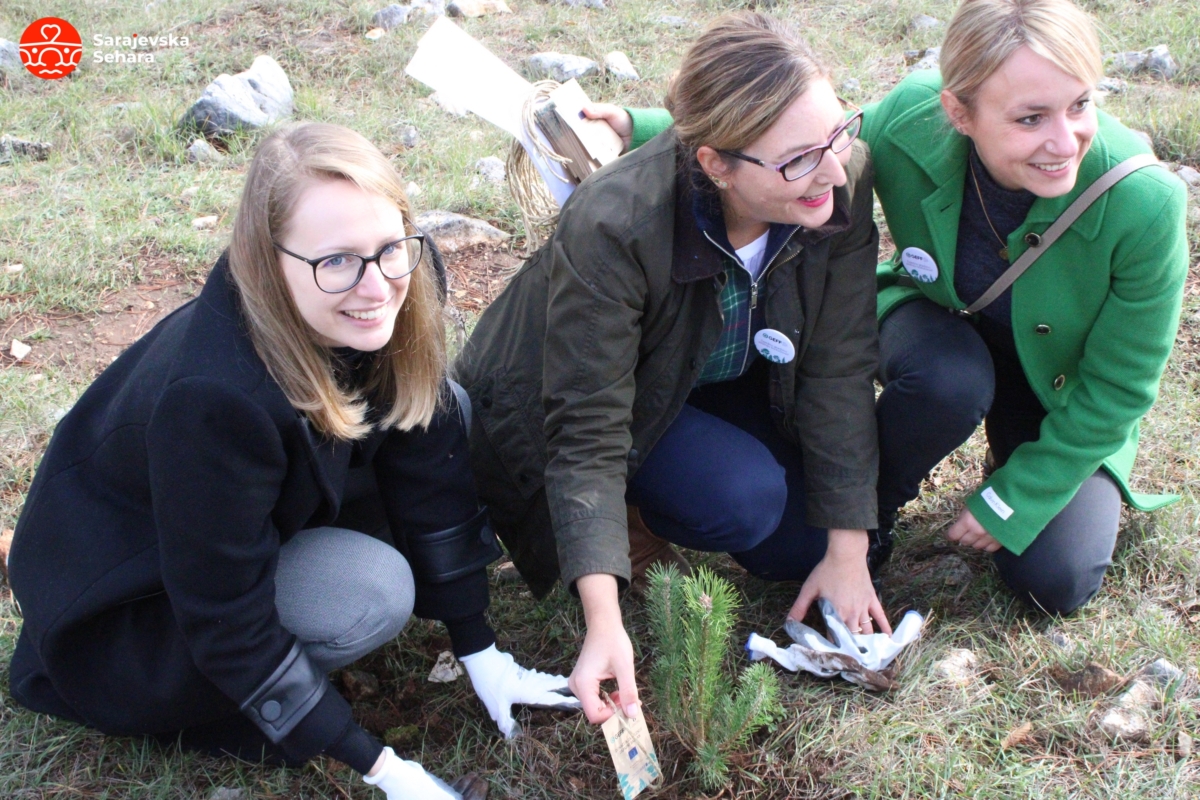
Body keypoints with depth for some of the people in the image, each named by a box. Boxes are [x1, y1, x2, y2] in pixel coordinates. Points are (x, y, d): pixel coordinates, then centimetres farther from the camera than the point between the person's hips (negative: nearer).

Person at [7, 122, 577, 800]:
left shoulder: (398, 300, -22)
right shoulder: (214, 395, -40)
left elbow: (430, 473, -11)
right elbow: (229, 623, -30)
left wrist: (482, 653, -6)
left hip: (272, 516, 7)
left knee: (432, 410, -9)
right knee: (372, 595, -29)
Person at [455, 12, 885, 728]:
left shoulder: (842, 182, -25)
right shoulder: (612, 228, -39)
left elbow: (838, 369, -19)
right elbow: (587, 433, -35)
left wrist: (848, 553, -17)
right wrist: (605, 625, -43)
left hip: (726, 380, 5)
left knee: (809, 544, -5)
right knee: (746, 500, -29)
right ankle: (636, 512, 3)